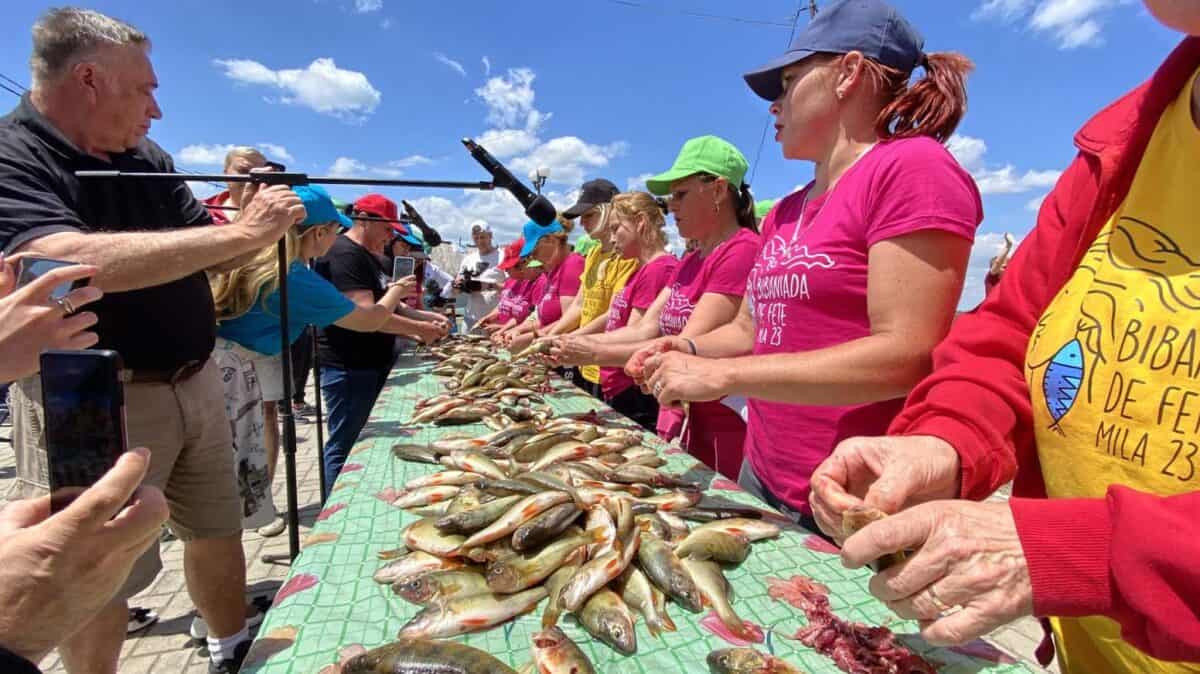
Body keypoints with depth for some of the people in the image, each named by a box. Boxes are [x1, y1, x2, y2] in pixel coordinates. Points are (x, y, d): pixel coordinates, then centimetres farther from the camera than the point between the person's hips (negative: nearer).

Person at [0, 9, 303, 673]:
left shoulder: (146, 158, 6)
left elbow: (199, 252, 12)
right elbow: (77, 263, -32)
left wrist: (275, 230, -6)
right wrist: (241, 232, -29)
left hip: (195, 385, 7)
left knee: (217, 530, 19)